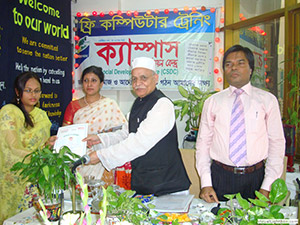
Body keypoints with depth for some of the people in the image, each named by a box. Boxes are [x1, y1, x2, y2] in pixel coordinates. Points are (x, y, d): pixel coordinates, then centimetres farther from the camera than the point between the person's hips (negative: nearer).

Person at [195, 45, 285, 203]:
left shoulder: (267, 100, 2)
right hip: (220, 177, 0)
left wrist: (267, 186, -5)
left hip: (255, 177, 0)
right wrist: (205, 183, -5)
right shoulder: (212, 102, 3)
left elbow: (277, 143, 1)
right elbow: (203, 142, 3)